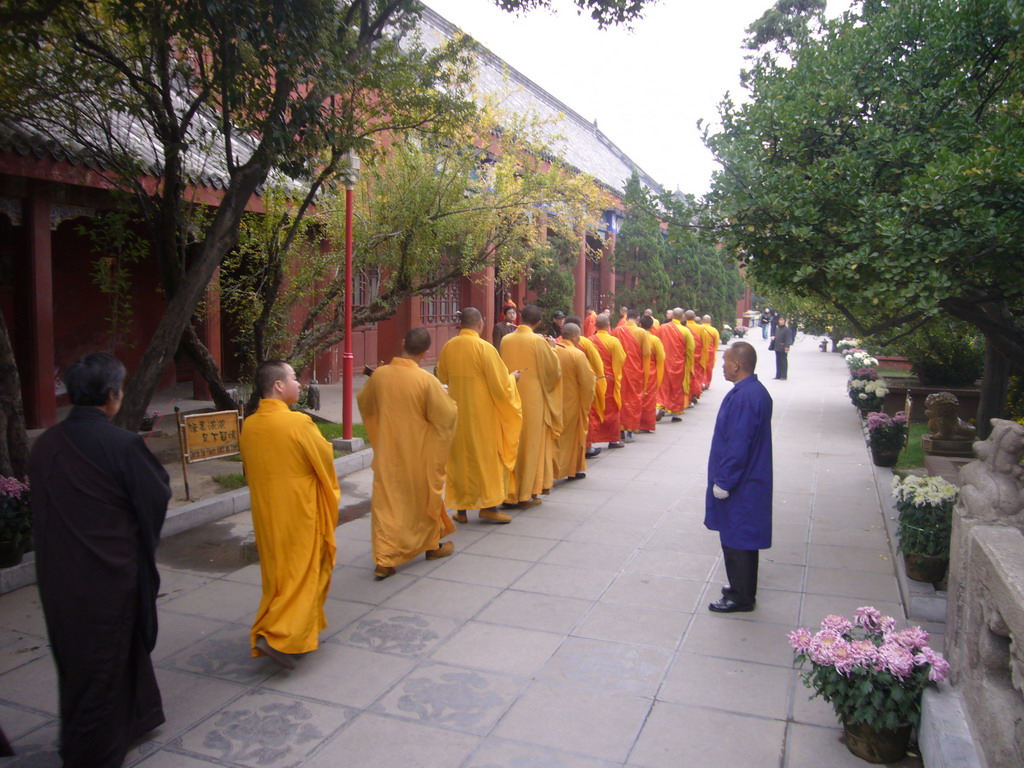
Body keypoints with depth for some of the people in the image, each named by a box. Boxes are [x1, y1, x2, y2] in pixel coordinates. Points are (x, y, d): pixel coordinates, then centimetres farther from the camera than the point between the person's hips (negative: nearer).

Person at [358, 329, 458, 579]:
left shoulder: (379, 374, -8)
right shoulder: (426, 380, -20)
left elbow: (364, 403, 10)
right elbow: (447, 414, -12)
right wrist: (449, 401, 8)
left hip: (388, 451, 2)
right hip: (419, 453, -2)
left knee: (386, 500, 8)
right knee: (424, 495, 17)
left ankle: (384, 560, 4)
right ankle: (432, 544, 35)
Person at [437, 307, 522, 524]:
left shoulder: (448, 347, 0)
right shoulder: (484, 348, -16)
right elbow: (500, 384, -14)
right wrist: (512, 378, 7)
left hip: (457, 412, 5)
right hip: (482, 413, -4)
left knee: (459, 456, 12)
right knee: (486, 456, 8)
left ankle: (461, 509, 17)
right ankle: (488, 505, 11)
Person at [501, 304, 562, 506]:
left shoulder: (506, 340, 0)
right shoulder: (538, 341, -12)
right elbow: (553, 369, -4)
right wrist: (552, 349, 10)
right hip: (532, 400, -4)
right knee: (530, 444, 6)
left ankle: (509, 492, 17)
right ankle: (525, 494, 11)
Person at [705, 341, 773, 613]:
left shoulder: (743, 397, -25)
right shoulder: (757, 391, 7)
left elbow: (738, 445, -26)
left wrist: (723, 482, -17)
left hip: (739, 486, -10)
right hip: (750, 480, 10)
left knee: (735, 540, 3)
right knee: (743, 539, 20)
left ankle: (741, 597, 16)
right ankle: (742, 588, 34)